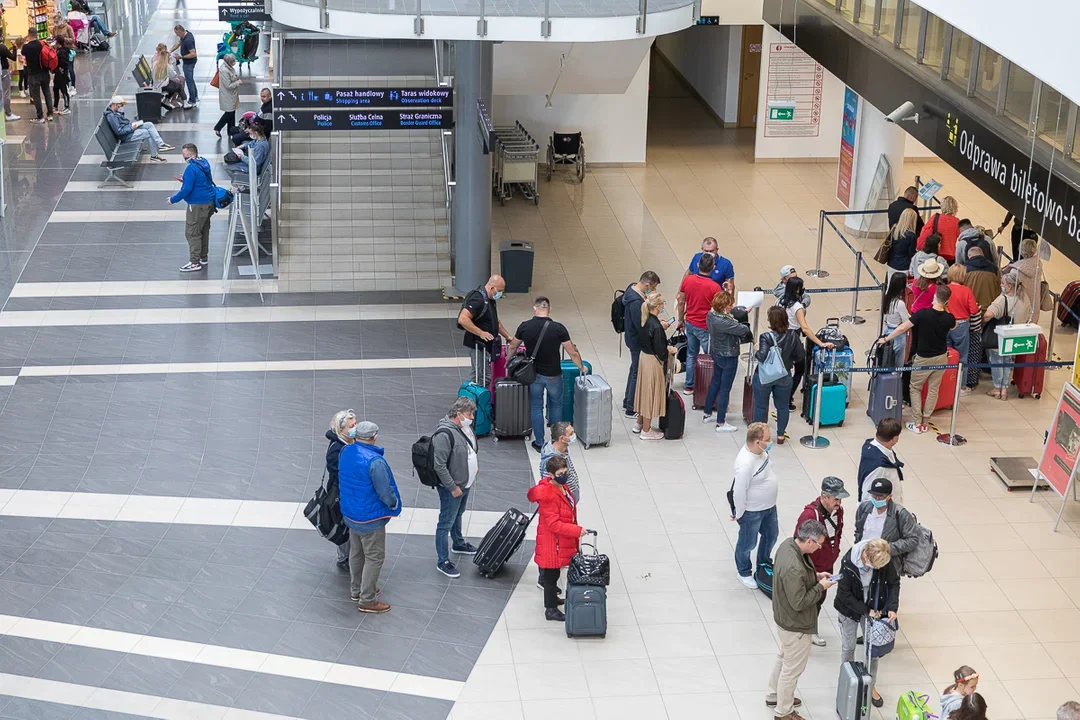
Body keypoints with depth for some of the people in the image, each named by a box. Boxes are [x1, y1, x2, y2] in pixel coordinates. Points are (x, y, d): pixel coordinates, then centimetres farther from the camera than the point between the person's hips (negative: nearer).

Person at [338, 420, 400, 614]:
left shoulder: (346, 451, -4)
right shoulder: (375, 461, -30)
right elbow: (385, 491, -24)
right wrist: (394, 504, -4)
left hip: (349, 513, 8)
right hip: (370, 518, -8)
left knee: (356, 552, 23)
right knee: (374, 557, 5)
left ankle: (356, 590, 39)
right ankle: (367, 600, 12)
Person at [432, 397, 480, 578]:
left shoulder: (465, 427, -1)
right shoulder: (444, 434, -30)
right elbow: (439, 465, -30)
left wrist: (475, 464, 11)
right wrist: (453, 487, -24)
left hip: (465, 484, 9)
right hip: (451, 489, -9)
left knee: (458, 515, 30)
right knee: (445, 524, 2)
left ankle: (459, 544, 50)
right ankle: (443, 562, 10)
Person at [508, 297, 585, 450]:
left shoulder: (525, 327, -9)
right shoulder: (558, 328, -15)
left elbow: (512, 347, 8)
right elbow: (573, 353, -8)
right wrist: (581, 367, 11)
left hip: (534, 374, 1)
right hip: (553, 374, -1)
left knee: (536, 407, 13)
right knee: (556, 404, 19)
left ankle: (539, 443, 18)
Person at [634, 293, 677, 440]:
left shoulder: (646, 320, -1)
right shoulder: (655, 326, -27)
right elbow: (659, 351, -23)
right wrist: (670, 351, -4)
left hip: (644, 356, 9)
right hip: (653, 361, -9)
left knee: (645, 391, 22)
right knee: (651, 393, 4)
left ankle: (639, 423, 36)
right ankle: (646, 430, 16)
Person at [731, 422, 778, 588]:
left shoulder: (760, 450, -12)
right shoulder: (745, 464, -38)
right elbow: (739, 492, -27)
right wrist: (739, 514, -16)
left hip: (769, 506, 8)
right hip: (752, 512, -8)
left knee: (771, 535, 27)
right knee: (748, 543, 16)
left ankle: (764, 564, 53)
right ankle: (744, 572, 41)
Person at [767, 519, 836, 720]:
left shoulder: (788, 544, -10)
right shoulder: (794, 569, -39)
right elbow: (799, 603, -30)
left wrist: (814, 575, -1)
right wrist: (821, 587, -19)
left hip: (784, 617, 10)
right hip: (795, 624, -9)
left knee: (784, 658, 30)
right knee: (793, 668, 12)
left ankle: (774, 696, 50)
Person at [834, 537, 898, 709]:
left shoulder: (885, 561, -25)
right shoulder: (848, 562, -34)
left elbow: (894, 583, -7)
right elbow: (844, 594, -23)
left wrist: (892, 607, -19)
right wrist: (866, 611, -23)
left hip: (873, 609, 3)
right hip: (850, 609, -3)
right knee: (848, 648, 13)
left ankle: (870, 686, 33)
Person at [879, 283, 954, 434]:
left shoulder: (923, 314, -22)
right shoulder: (949, 318, -11)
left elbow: (903, 328, -17)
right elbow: (954, 326, 15)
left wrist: (886, 339, -6)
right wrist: (945, 309, 9)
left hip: (923, 359, -3)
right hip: (941, 358, 3)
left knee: (915, 388, 12)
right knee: (933, 389, 15)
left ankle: (917, 423, 8)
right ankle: (925, 421, 19)